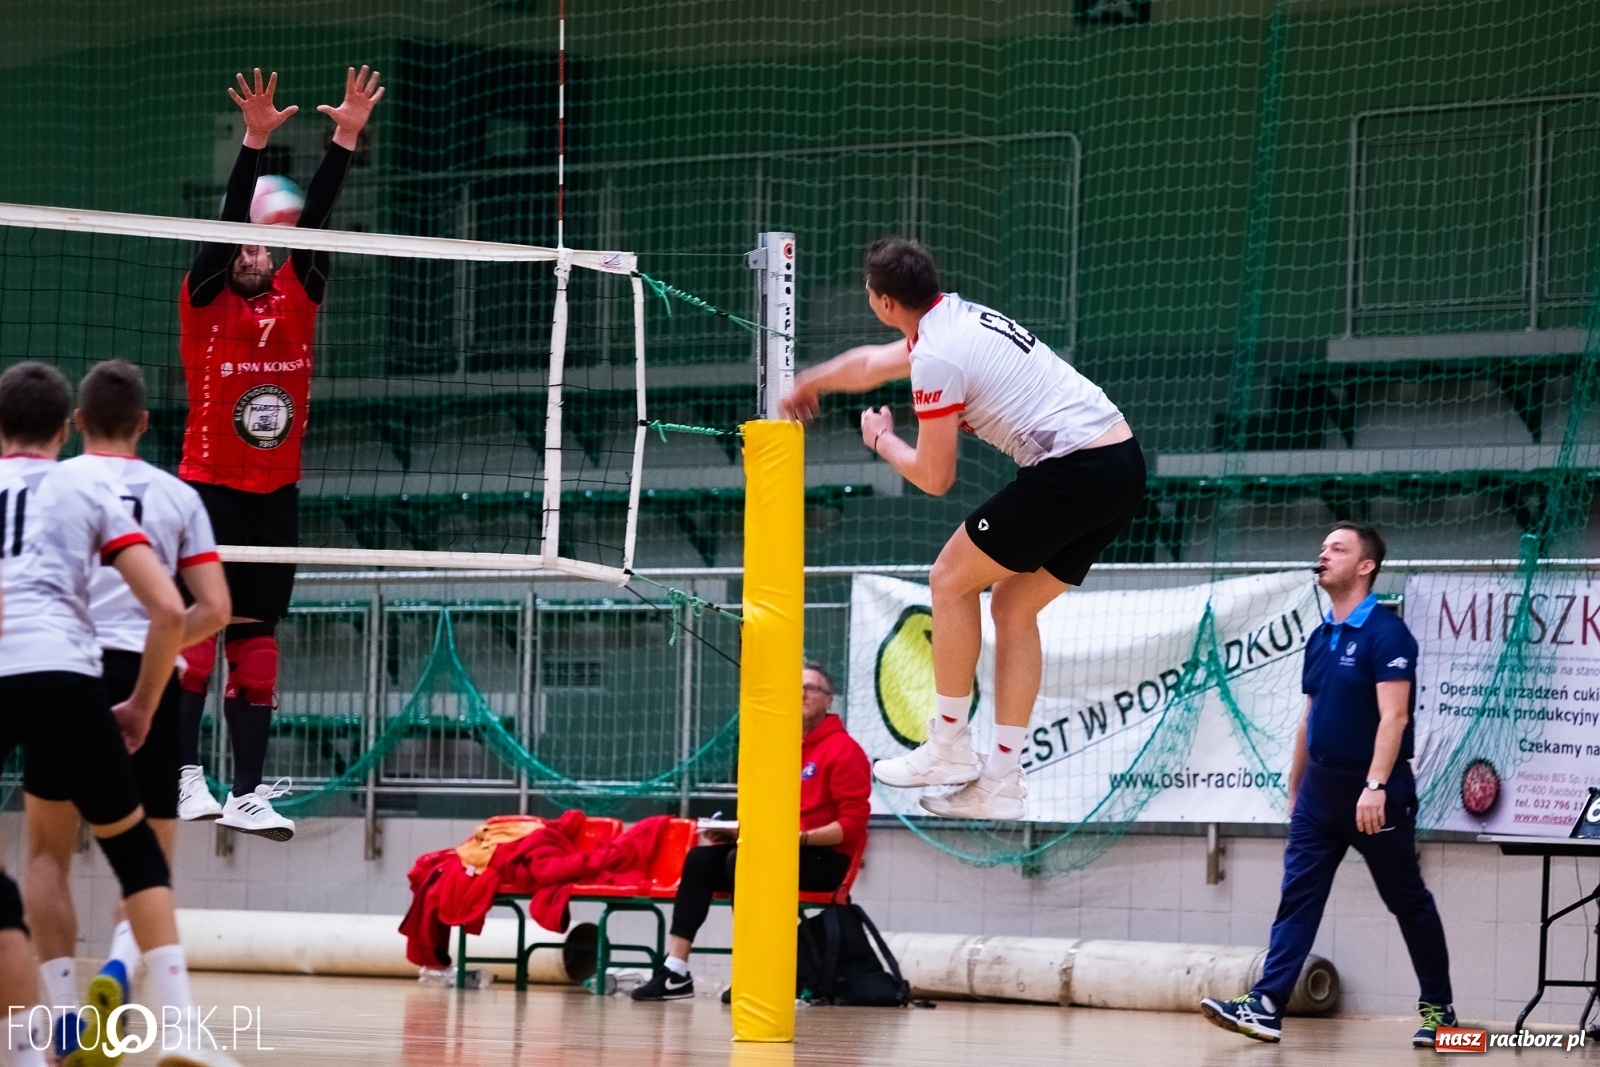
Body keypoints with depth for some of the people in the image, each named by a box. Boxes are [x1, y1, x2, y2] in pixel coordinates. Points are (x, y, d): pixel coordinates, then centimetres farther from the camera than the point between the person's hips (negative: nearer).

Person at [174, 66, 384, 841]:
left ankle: (247, 792, 5)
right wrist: (254, 144, -28)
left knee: (255, 637, 5)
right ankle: (186, 776, -9)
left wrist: (347, 140, -13)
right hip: (209, 489, -4)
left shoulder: (296, 299, 7)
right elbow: (226, 222, -16)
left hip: (276, 495, 4)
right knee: (196, 628, -10)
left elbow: (314, 222, -2)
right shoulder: (205, 304, -4)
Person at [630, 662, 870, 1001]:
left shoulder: (843, 750, -7)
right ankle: (675, 971, -18)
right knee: (700, 858, -11)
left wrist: (800, 837, -24)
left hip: (824, 858, -7)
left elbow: (852, 824, -13)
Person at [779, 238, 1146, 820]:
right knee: (1013, 609, 15)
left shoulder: (937, 359, -11)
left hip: (1073, 470, -9)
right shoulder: (955, 316, 17)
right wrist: (811, 381, 55)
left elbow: (935, 478, -5)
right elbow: (873, 362, 38)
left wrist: (883, 442, 15)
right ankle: (1002, 782, 12)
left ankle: (948, 747, 6)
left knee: (952, 579, 3)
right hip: (1123, 466, 9)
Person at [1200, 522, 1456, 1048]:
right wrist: (1295, 787, 20)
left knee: (1407, 901, 6)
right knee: (1297, 896, -4)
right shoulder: (1319, 638, 11)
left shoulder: (1386, 633, -12)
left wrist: (1375, 786, -30)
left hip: (1373, 793, -7)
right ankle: (1266, 1005, -12)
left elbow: (1393, 716, -21)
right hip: (1320, 788, 7)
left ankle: (1438, 1009, 18)